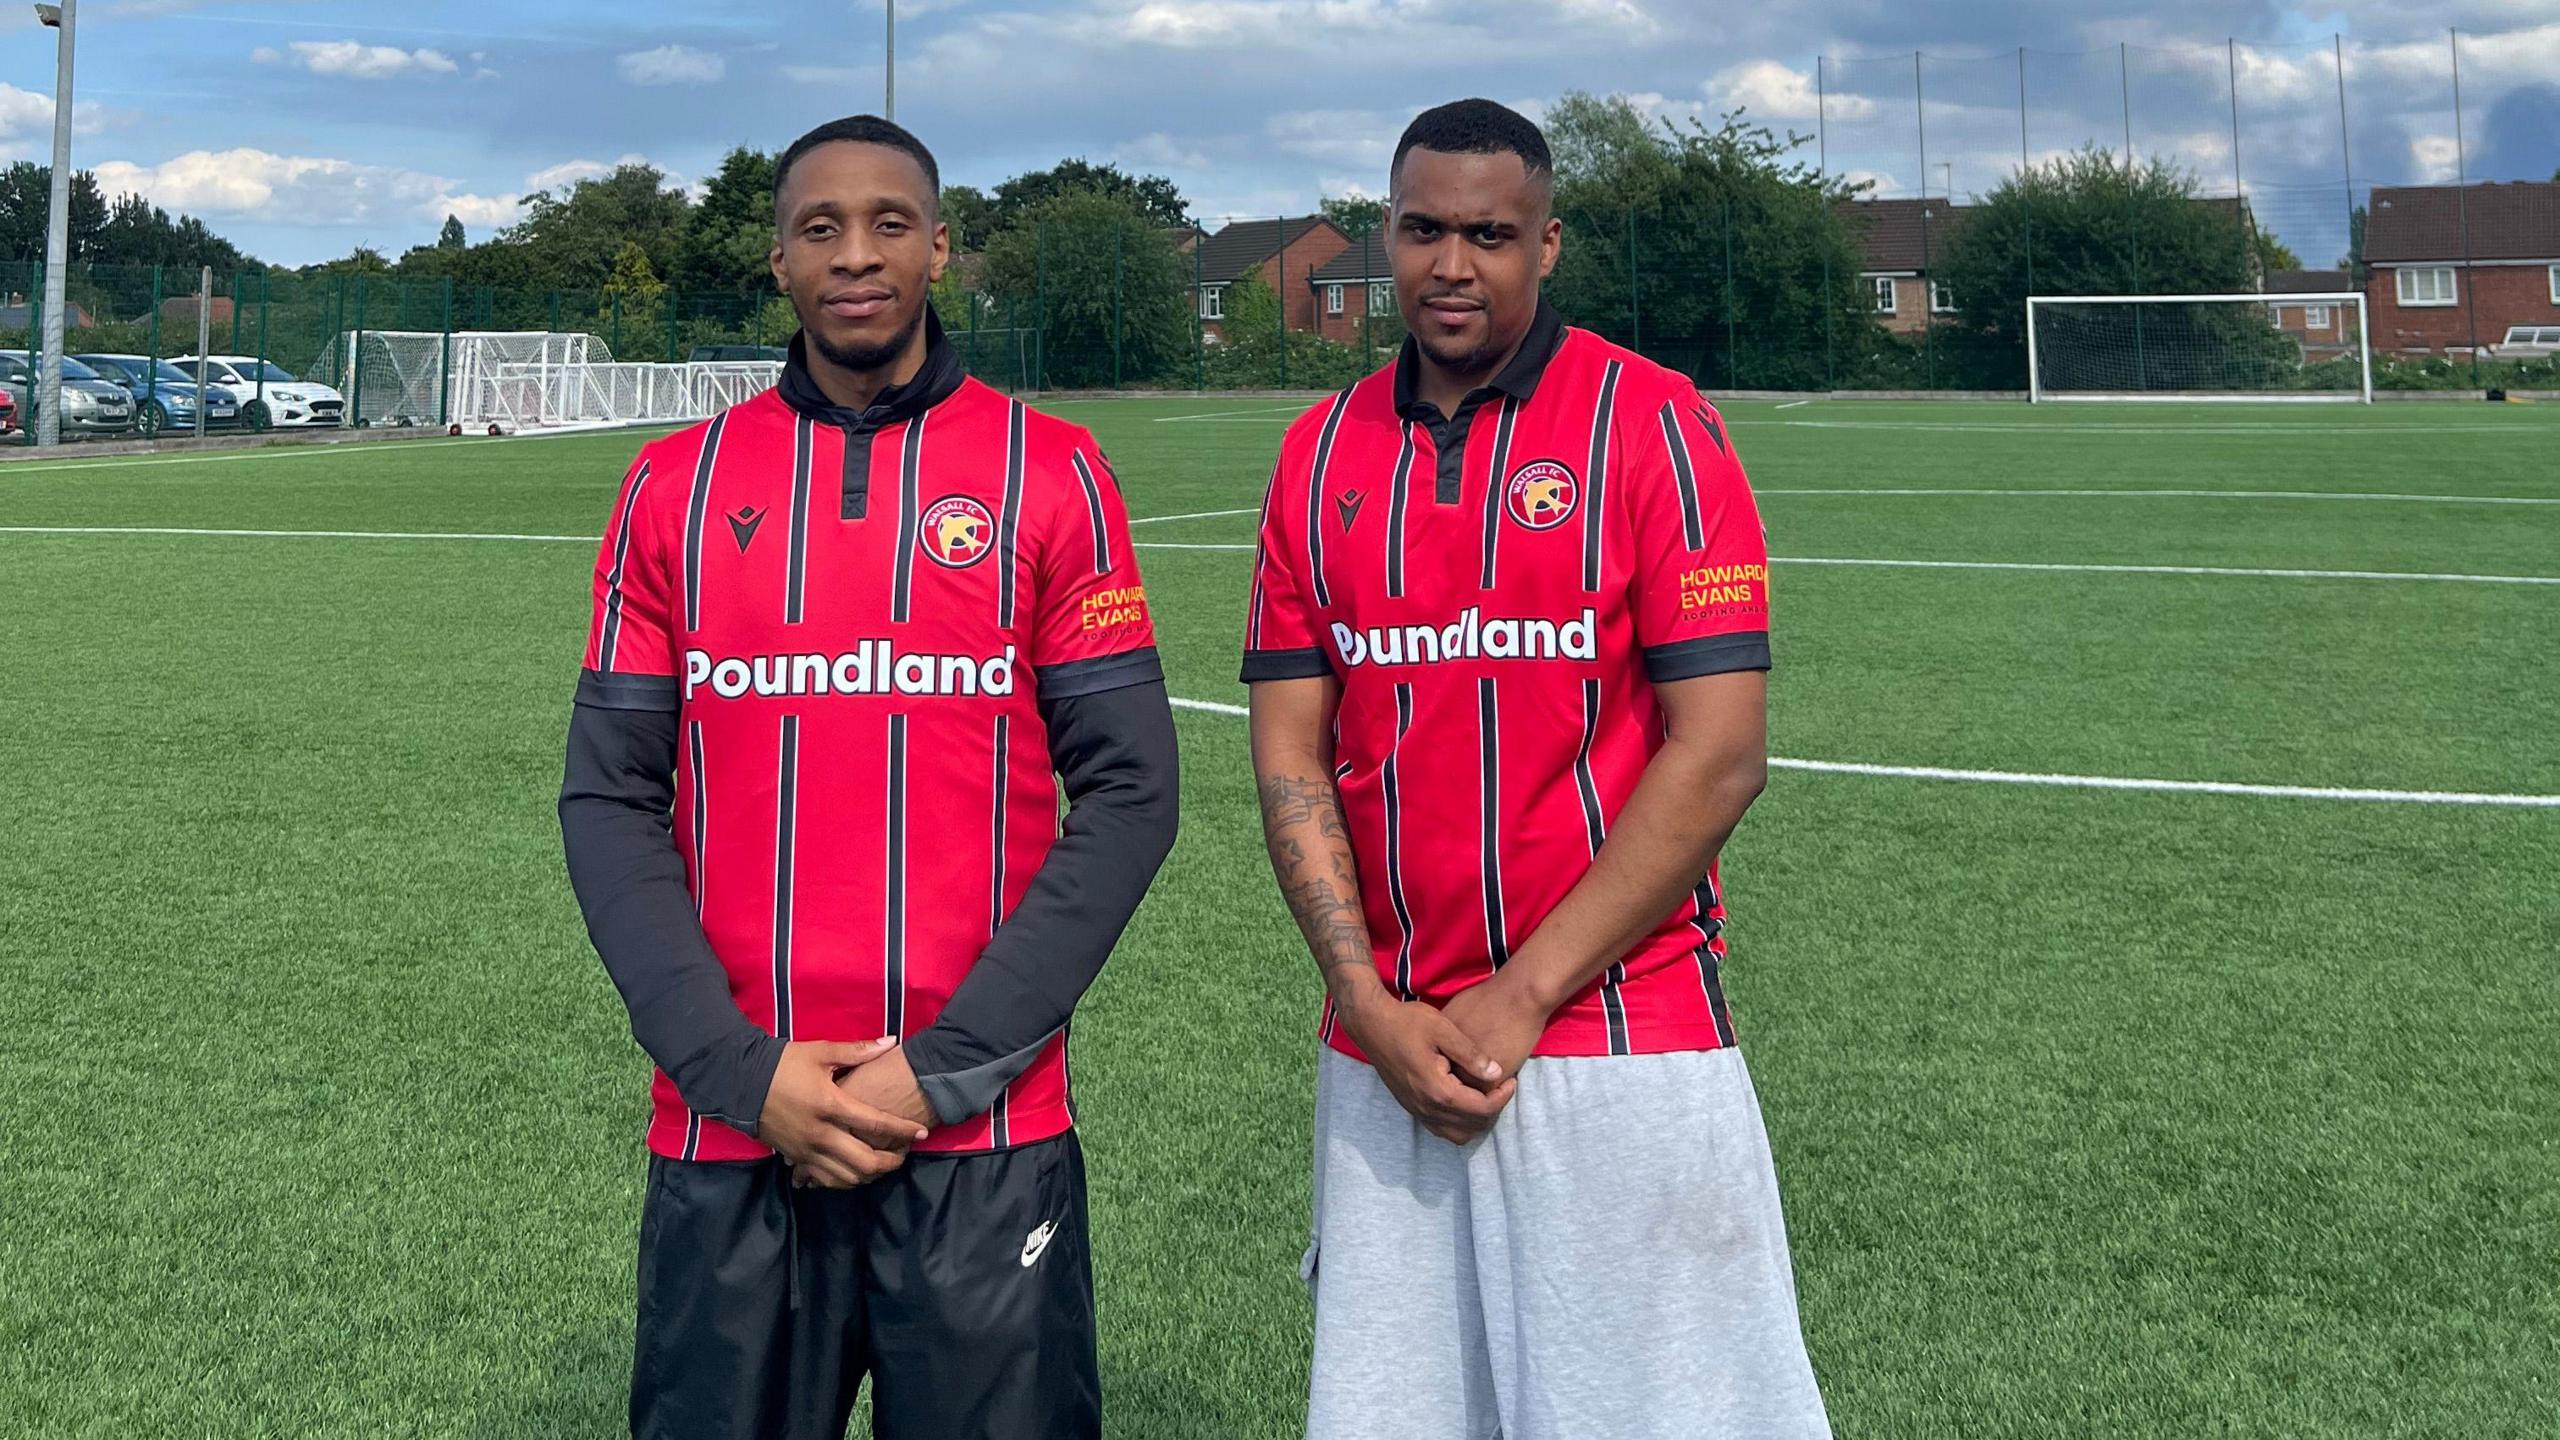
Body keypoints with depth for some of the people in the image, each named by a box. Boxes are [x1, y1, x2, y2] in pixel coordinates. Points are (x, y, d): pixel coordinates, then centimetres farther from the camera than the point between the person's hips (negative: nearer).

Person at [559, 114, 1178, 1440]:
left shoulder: (1049, 475, 0)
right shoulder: (676, 487, 6)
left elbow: (1126, 794, -4)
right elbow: (610, 803, 4)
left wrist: (945, 1069, -10)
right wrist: (742, 1071, -8)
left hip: (987, 1144, -1)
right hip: (726, 1137, 2)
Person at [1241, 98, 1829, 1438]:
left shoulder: (1650, 424, -5)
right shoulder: (1321, 454, 8)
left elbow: (1718, 754, -10)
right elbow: (1290, 752, 7)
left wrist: (1523, 996, -11)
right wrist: (1371, 1005, -5)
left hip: (1620, 1044, -4)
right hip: (1382, 1052, 4)